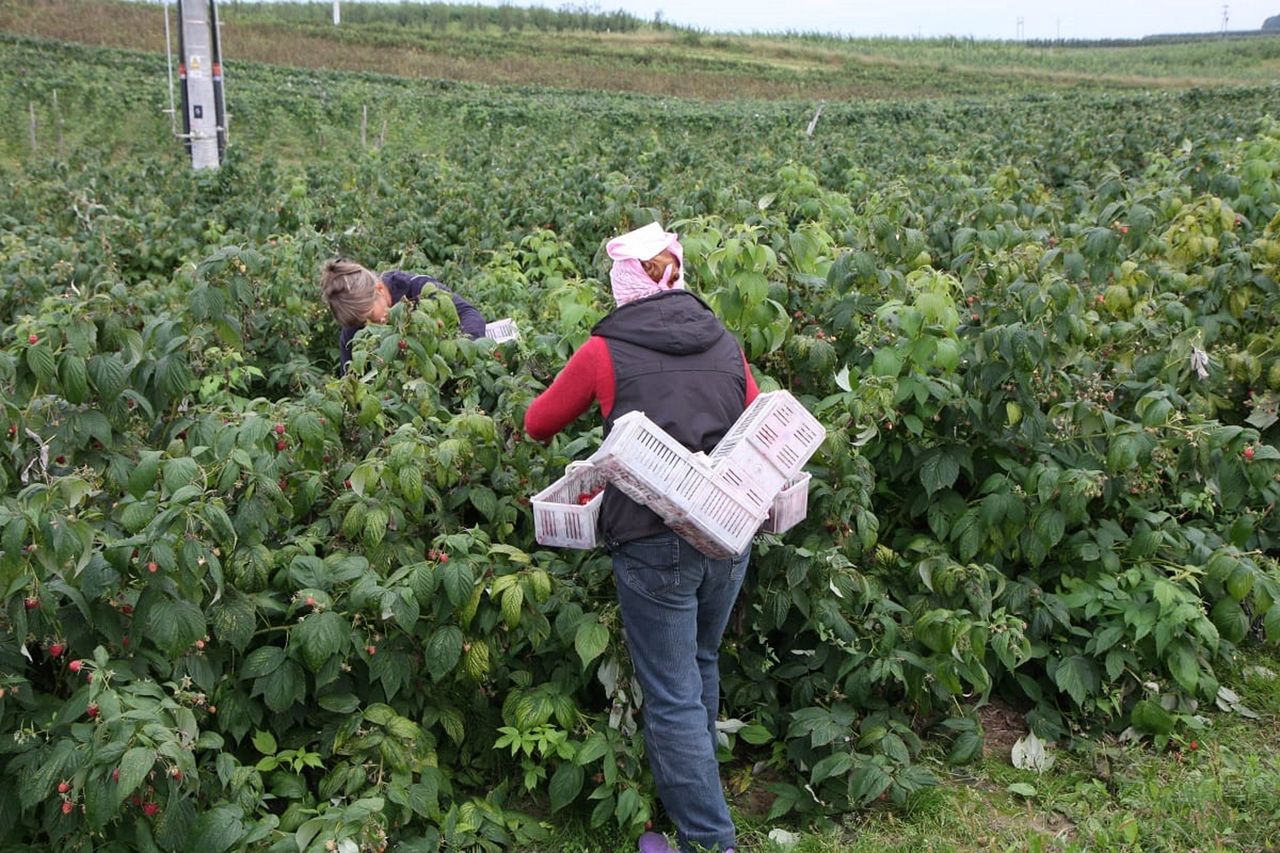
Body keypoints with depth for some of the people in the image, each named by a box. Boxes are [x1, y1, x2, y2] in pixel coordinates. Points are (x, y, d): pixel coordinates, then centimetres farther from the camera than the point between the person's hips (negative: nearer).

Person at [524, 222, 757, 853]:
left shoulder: (606, 350, -5)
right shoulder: (725, 346, 6)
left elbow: (538, 424, 7)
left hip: (653, 546, -5)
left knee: (674, 699, 6)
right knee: (701, 668, 25)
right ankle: (697, 789, 44)